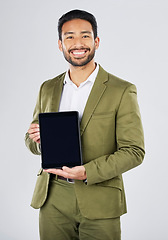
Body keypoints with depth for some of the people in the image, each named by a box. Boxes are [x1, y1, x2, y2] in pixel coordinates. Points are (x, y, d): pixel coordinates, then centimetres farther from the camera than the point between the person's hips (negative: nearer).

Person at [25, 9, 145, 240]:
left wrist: (87, 173, -19)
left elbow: (134, 151, -8)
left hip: (99, 203, -3)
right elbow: (33, 144, 17)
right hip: (52, 199, 3)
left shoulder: (123, 91, -4)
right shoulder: (48, 89, 10)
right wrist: (37, 138, -6)